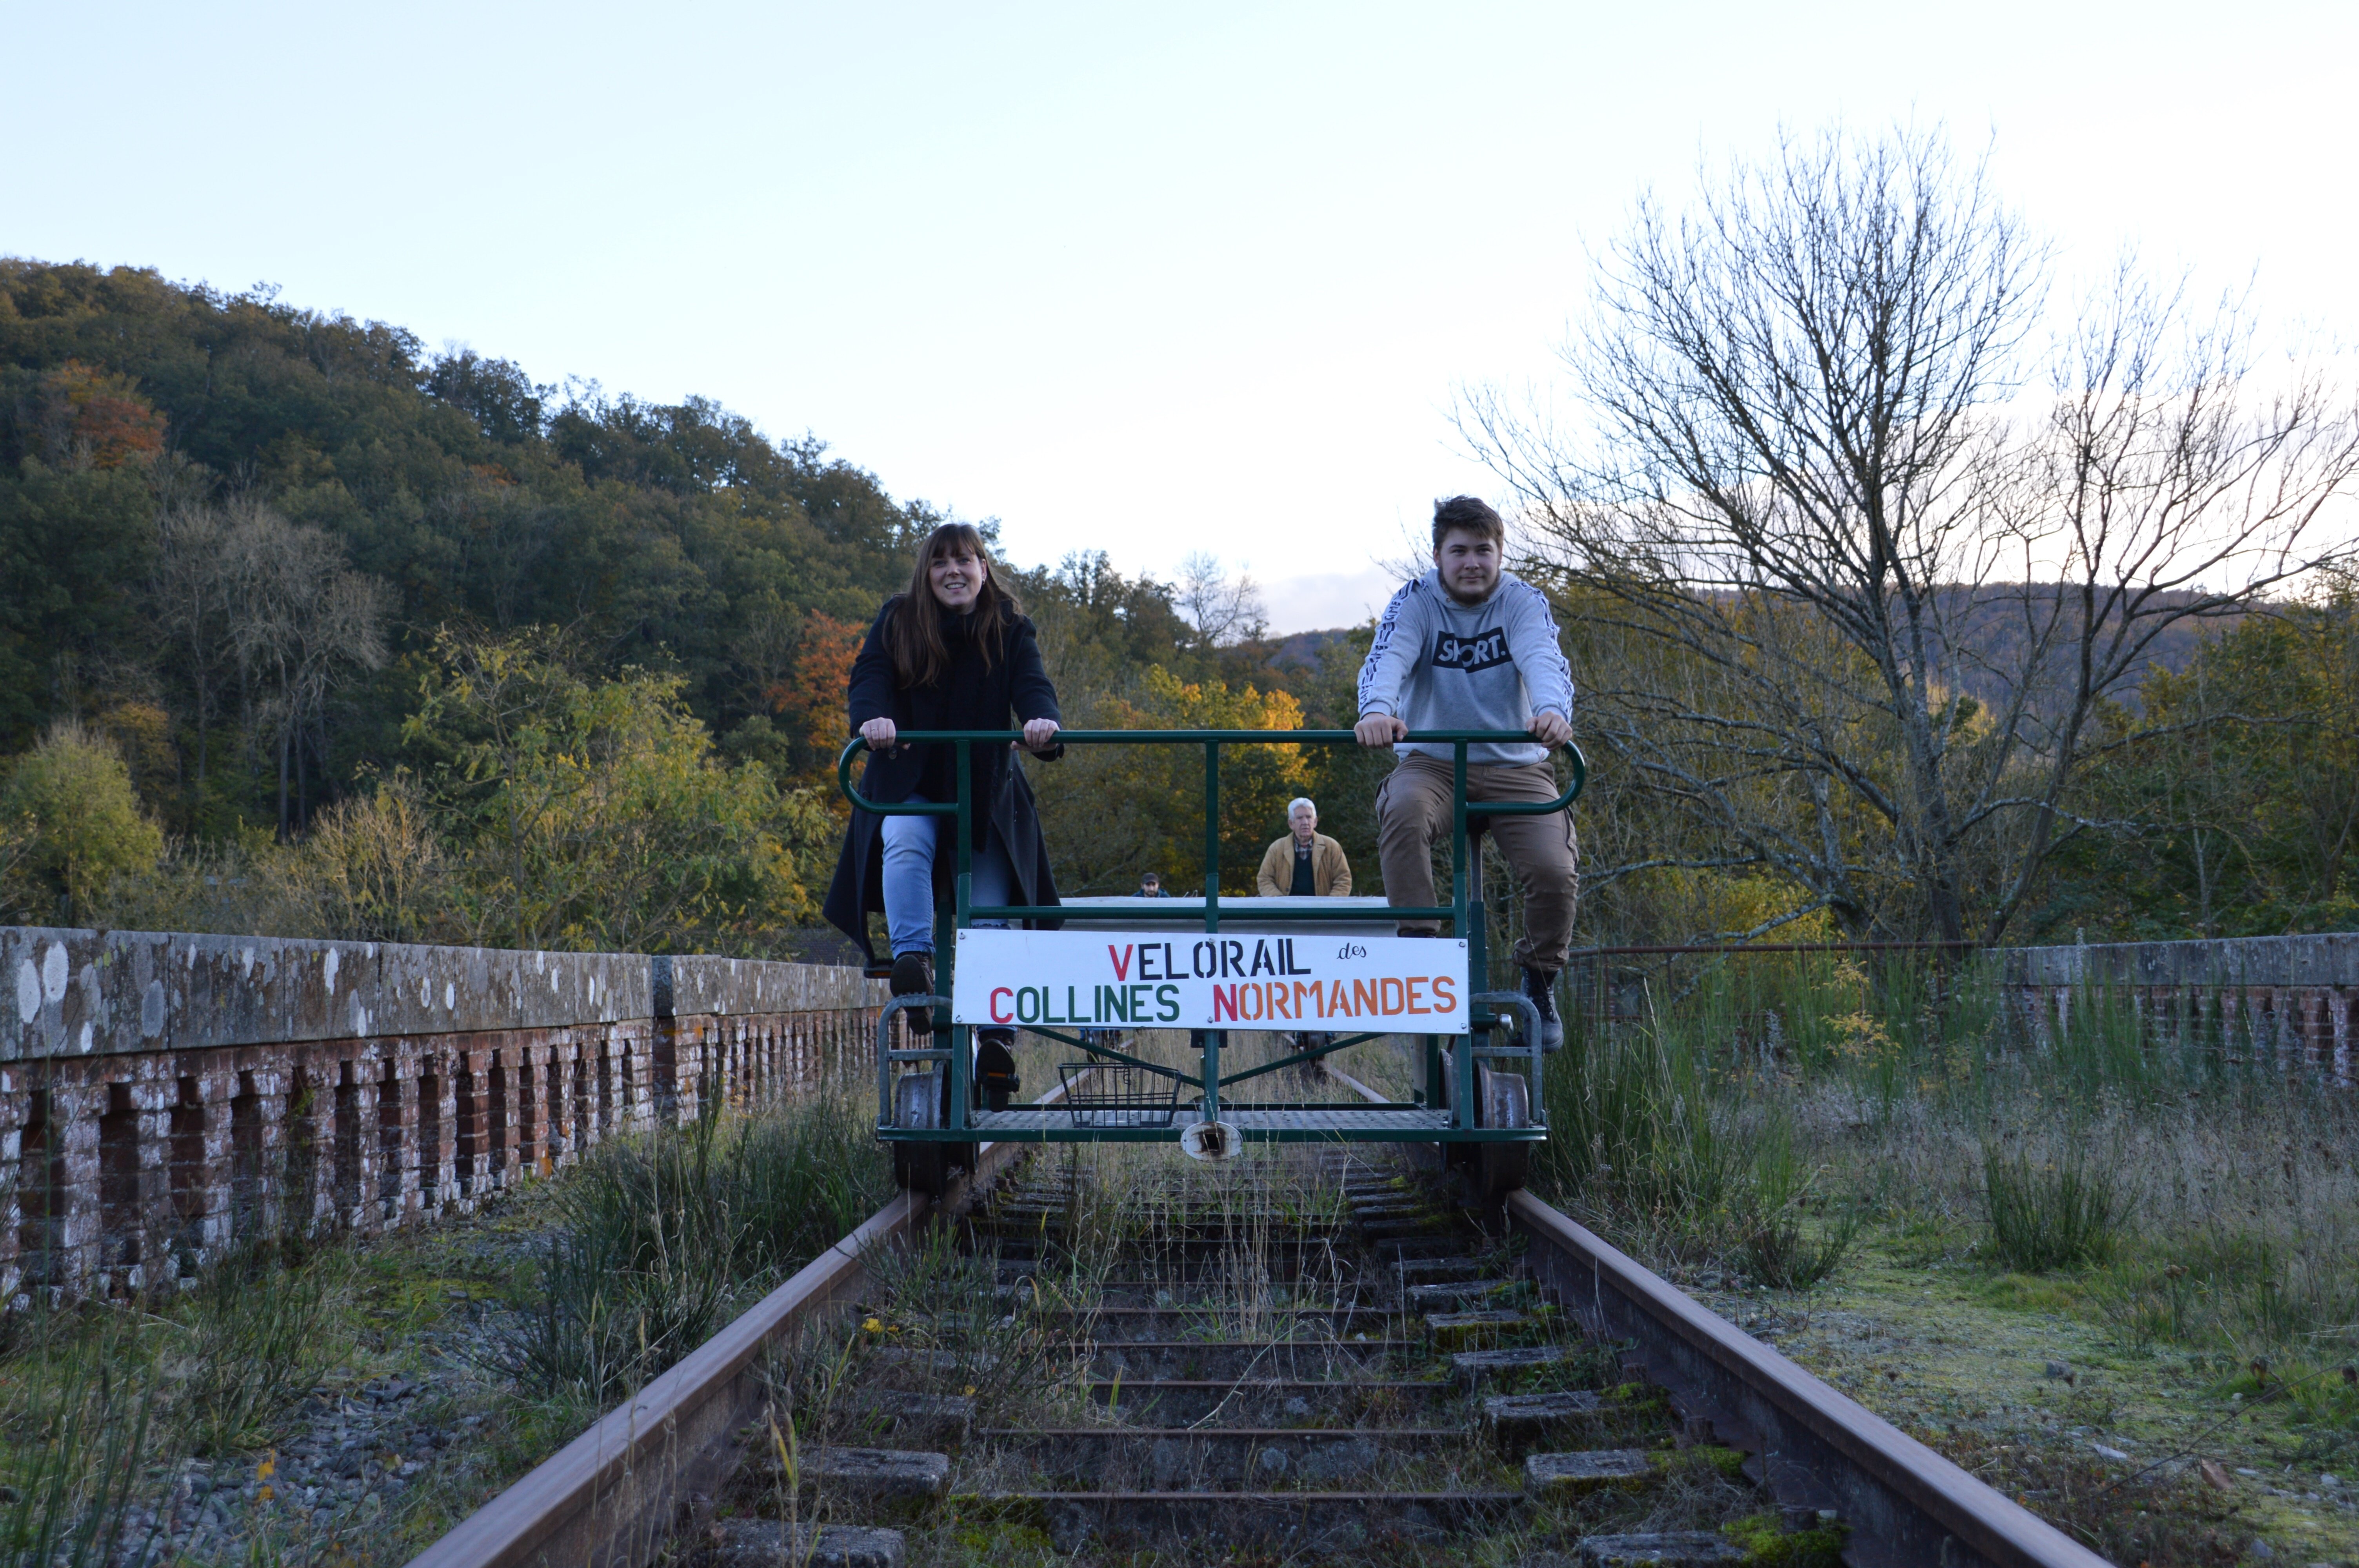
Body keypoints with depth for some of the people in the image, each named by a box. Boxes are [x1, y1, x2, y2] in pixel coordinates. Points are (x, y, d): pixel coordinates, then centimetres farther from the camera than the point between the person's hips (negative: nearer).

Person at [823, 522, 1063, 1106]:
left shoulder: (1011, 629, 2)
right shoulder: (897, 621, 1)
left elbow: (1032, 685, -13)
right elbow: (869, 675, -12)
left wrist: (1042, 720, -37)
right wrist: (873, 716, -35)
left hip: (986, 792, 0)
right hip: (910, 786, 0)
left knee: (989, 917, -7)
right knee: (905, 842, -34)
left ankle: (995, 1040, -5)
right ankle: (913, 960, -39)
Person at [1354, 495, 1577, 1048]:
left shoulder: (1524, 602, -2)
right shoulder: (1415, 603, -3)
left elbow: (1543, 658, -22)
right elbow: (1388, 657, -22)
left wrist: (1553, 711, -45)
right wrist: (1377, 710, -46)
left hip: (1515, 766, 1)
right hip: (1432, 761, 0)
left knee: (1556, 872, -20)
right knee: (1403, 810, -35)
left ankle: (1540, 988, 6)